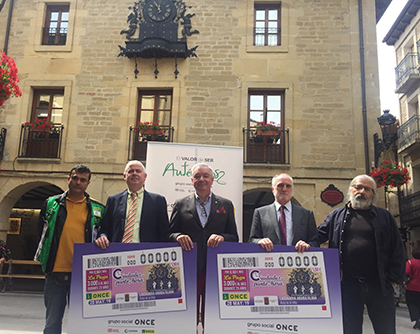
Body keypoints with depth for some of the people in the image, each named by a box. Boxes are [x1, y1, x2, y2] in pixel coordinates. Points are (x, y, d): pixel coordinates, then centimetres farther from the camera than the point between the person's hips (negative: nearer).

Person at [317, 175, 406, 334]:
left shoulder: (384, 216, 8)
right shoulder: (337, 215, 8)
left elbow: (397, 250, 8)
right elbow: (318, 235, 4)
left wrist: (394, 278, 2)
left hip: (379, 285, 1)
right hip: (348, 284, 0)